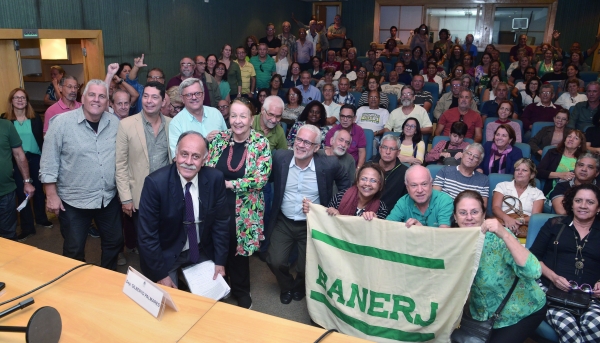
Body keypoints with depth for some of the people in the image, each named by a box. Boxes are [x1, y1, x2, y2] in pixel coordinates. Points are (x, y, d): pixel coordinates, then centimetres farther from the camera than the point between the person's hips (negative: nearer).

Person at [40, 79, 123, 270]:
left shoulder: (115, 123, 0)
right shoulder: (62, 122, -11)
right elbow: (49, 163, -9)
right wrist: (51, 195, -10)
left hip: (109, 198, 4)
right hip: (74, 201, -4)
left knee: (114, 242, 17)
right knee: (74, 250, 9)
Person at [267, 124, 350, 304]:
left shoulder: (329, 164, -16)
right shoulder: (279, 157, -12)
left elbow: (345, 183, 2)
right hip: (283, 222, 2)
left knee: (307, 267, 2)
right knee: (275, 262, -5)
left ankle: (299, 285, 40)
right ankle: (287, 286, 31)